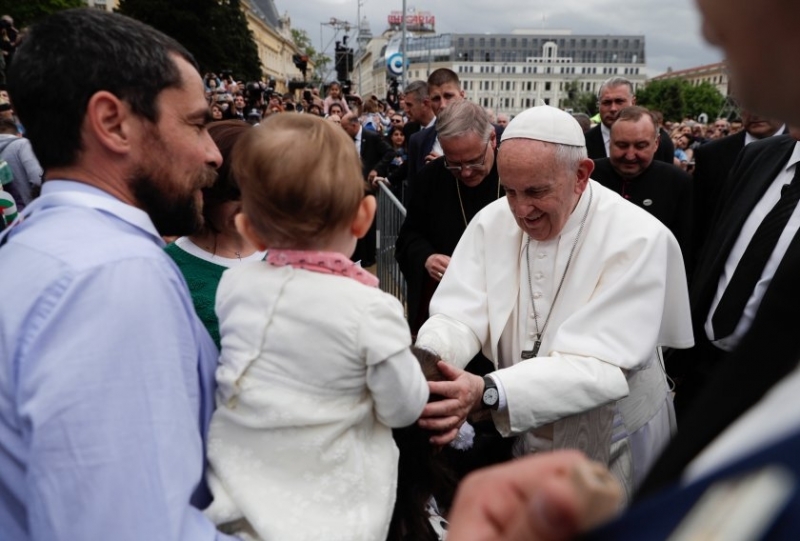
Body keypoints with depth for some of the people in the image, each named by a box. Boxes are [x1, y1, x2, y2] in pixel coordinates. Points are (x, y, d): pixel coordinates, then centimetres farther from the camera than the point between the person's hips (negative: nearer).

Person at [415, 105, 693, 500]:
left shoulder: (637, 239, -24)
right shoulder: (491, 221, -9)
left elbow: (600, 366, -31)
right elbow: (459, 315, -14)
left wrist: (489, 393, -44)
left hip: (610, 442, -4)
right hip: (519, 432, 4)